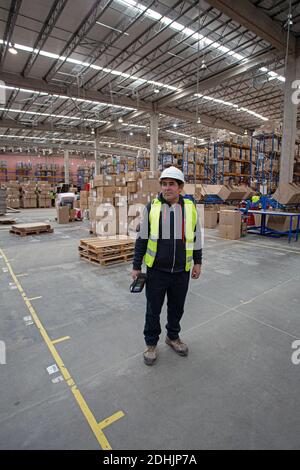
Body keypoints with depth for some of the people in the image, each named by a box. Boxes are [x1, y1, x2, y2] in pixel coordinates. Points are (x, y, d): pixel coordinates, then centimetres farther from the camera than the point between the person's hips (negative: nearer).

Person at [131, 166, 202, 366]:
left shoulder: (190, 208, 0)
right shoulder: (151, 208, -6)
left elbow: (196, 237, 9)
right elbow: (142, 239, -1)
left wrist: (197, 262, 9)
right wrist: (136, 266, 0)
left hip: (182, 271, 2)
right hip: (156, 271, -2)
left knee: (177, 308, 19)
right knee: (153, 310, 11)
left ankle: (173, 337, 44)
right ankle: (151, 344, 33)